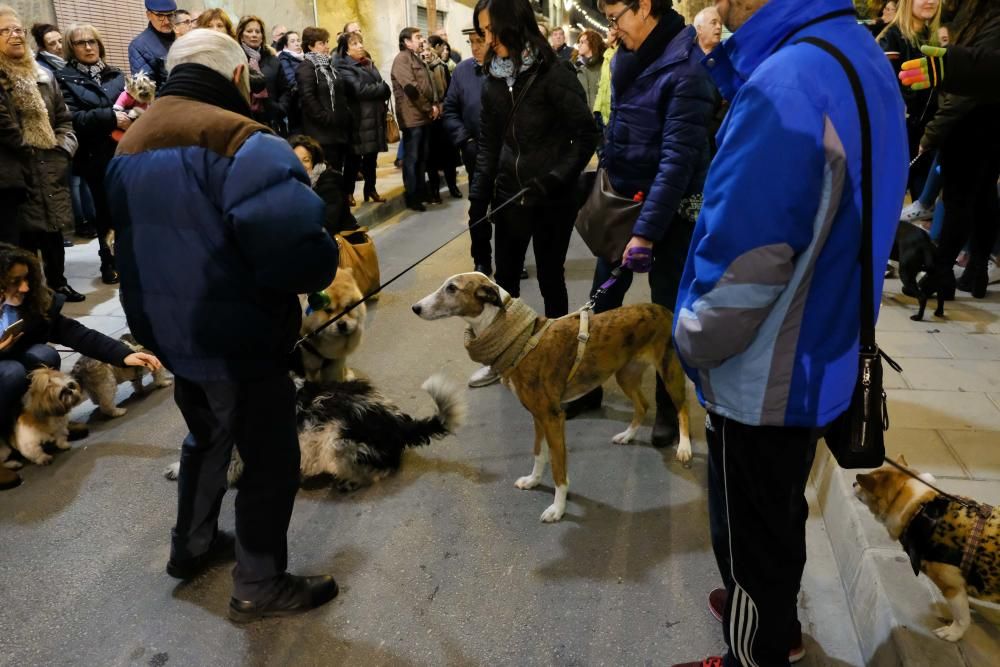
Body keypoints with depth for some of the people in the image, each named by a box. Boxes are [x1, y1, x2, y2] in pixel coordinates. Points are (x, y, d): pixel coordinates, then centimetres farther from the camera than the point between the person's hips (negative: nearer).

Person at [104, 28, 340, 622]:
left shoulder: (134, 143, 7)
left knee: (208, 438, 28)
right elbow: (292, 245, -34)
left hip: (171, 331, 9)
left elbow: (141, 241, 14)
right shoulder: (240, 141, -22)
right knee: (270, 460, 8)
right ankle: (261, 587, 23)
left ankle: (193, 546, 46)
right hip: (239, 342, -8)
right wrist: (321, 268, -13)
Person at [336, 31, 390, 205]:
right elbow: (359, 90, -19)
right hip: (358, 119, -7)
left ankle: (370, 188, 22)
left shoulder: (369, 64, 18)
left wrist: (384, 90, -6)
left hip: (374, 117, 7)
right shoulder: (344, 68, -7)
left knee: (371, 156, 11)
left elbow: (382, 87, 16)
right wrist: (382, 88, -9)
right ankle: (348, 192, 7)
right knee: (354, 157, -2)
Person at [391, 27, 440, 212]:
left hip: (425, 116, 9)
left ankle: (422, 191, 25)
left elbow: (429, 84, 20)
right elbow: (411, 88, -19)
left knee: (422, 157, 15)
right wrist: (429, 108, -13)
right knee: (411, 158, -3)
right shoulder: (402, 59, -10)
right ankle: (412, 197, 3)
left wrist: (435, 105, 3)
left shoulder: (418, 59, 19)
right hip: (412, 117, -9)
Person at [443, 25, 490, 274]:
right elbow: (450, 110, 5)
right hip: (477, 152, 2)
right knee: (478, 209, 11)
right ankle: (481, 262, 24)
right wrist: (465, 140, -5)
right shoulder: (462, 70, 1)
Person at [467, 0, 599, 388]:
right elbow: (489, 144, 11)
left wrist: (552, 181, -19)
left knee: (550, 278, 6)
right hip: (510, 195, 5)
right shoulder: (494, 80, 5)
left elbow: (586, 136, -12)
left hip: (553, 198, -5)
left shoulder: (554, 74, -12)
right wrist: (479, 193, 3)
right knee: (505, 277, 10)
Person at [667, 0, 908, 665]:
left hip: (761, 374, -9)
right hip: (817, 355, 9)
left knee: (749, 534, 13)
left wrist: (693, 342, -13)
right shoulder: (863, 59, 3)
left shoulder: (787, 86, -28)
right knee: (781, 512, 27)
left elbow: (741, 262, -30)